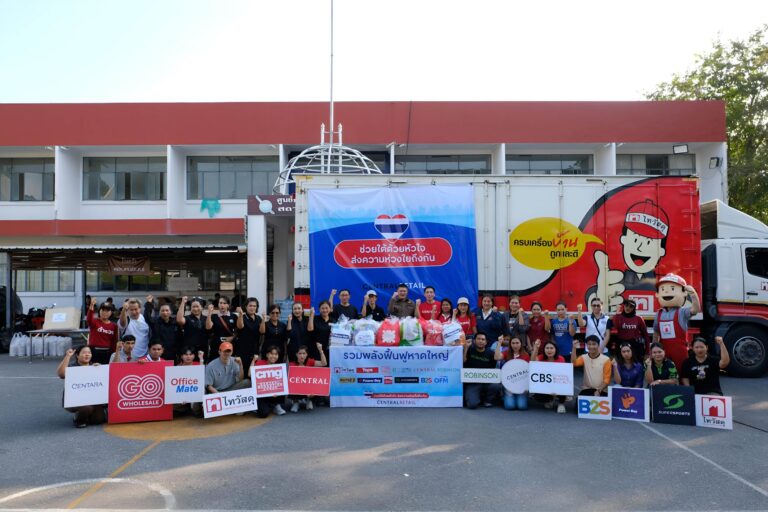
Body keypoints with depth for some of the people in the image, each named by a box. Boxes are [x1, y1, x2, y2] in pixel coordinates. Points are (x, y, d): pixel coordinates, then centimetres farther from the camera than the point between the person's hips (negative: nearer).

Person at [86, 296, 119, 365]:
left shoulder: (113, 326, 6)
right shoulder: (94, 322, -2)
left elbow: (114, 341, 8)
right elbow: (89, 319, -27)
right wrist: (91, 306, -42)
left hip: (108, 352, 3)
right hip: (95, 351, -3)